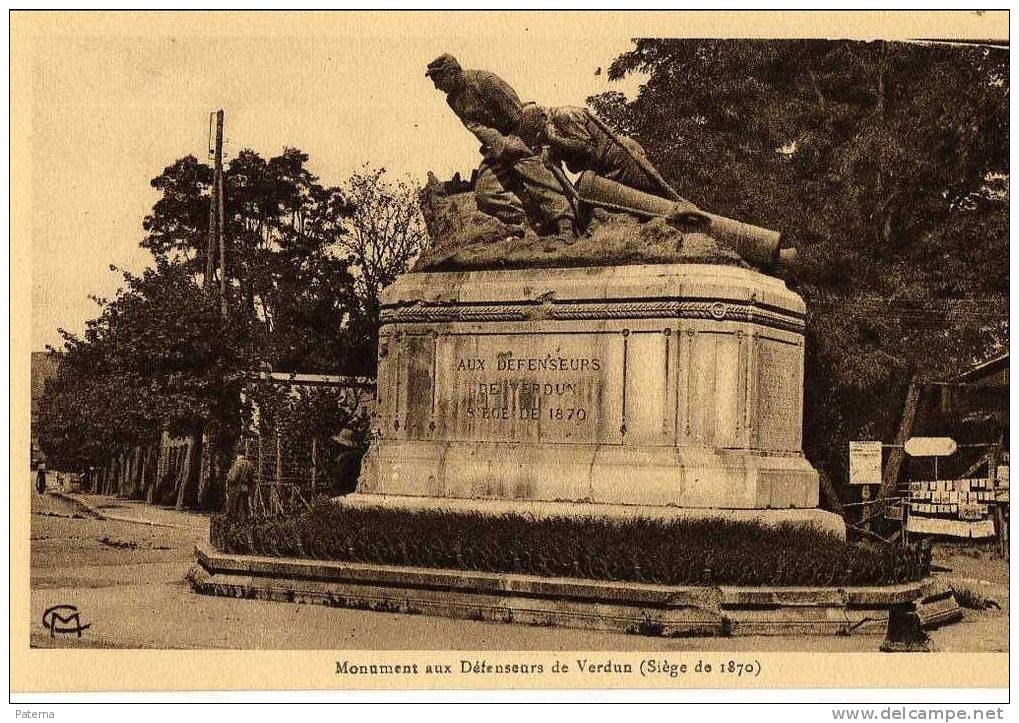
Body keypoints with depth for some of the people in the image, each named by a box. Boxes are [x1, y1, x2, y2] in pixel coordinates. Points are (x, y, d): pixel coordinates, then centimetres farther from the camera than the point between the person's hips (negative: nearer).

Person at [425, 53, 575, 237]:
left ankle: (565, 225, -29)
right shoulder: (453, 100, 8)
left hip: (519, 136, -7)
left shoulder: (484, 80, -13)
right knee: (485, 194, -5)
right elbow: (475, 126, -6)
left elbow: (517, 112, -15)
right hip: (495, 146, 8)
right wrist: (502, 144, -21)